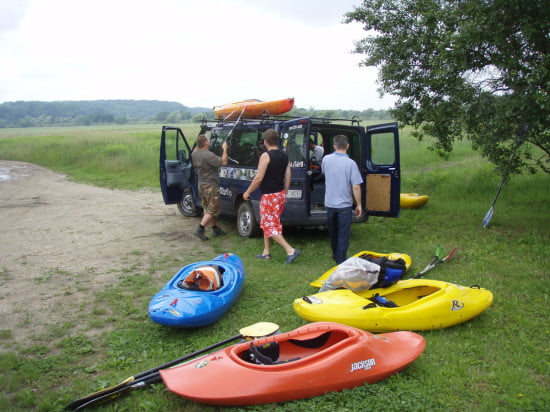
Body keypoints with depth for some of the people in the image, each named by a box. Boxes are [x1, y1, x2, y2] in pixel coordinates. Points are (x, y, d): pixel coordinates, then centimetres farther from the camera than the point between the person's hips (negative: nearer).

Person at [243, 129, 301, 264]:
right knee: (266, 223, 19)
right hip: (280, 194, 8)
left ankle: (290, 250, -11)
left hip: (269, 196, -8)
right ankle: (266, 252, 26)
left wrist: (248, 192, -7)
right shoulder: (284, 156, 8)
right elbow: (288, 177, 10)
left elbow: (259, 178, -18)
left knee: (270, 227, -3)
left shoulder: (266, 156, -15)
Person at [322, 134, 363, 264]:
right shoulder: (350, 163, -15)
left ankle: (335, 255, 35)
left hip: (329, 203, 4)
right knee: (343, 234, 4)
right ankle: (341, 260, 4)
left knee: (333, 232, 20)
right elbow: (356, 187, -15)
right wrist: (359, 205, -5)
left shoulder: (326, 160, -4)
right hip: (344, 204, -4)